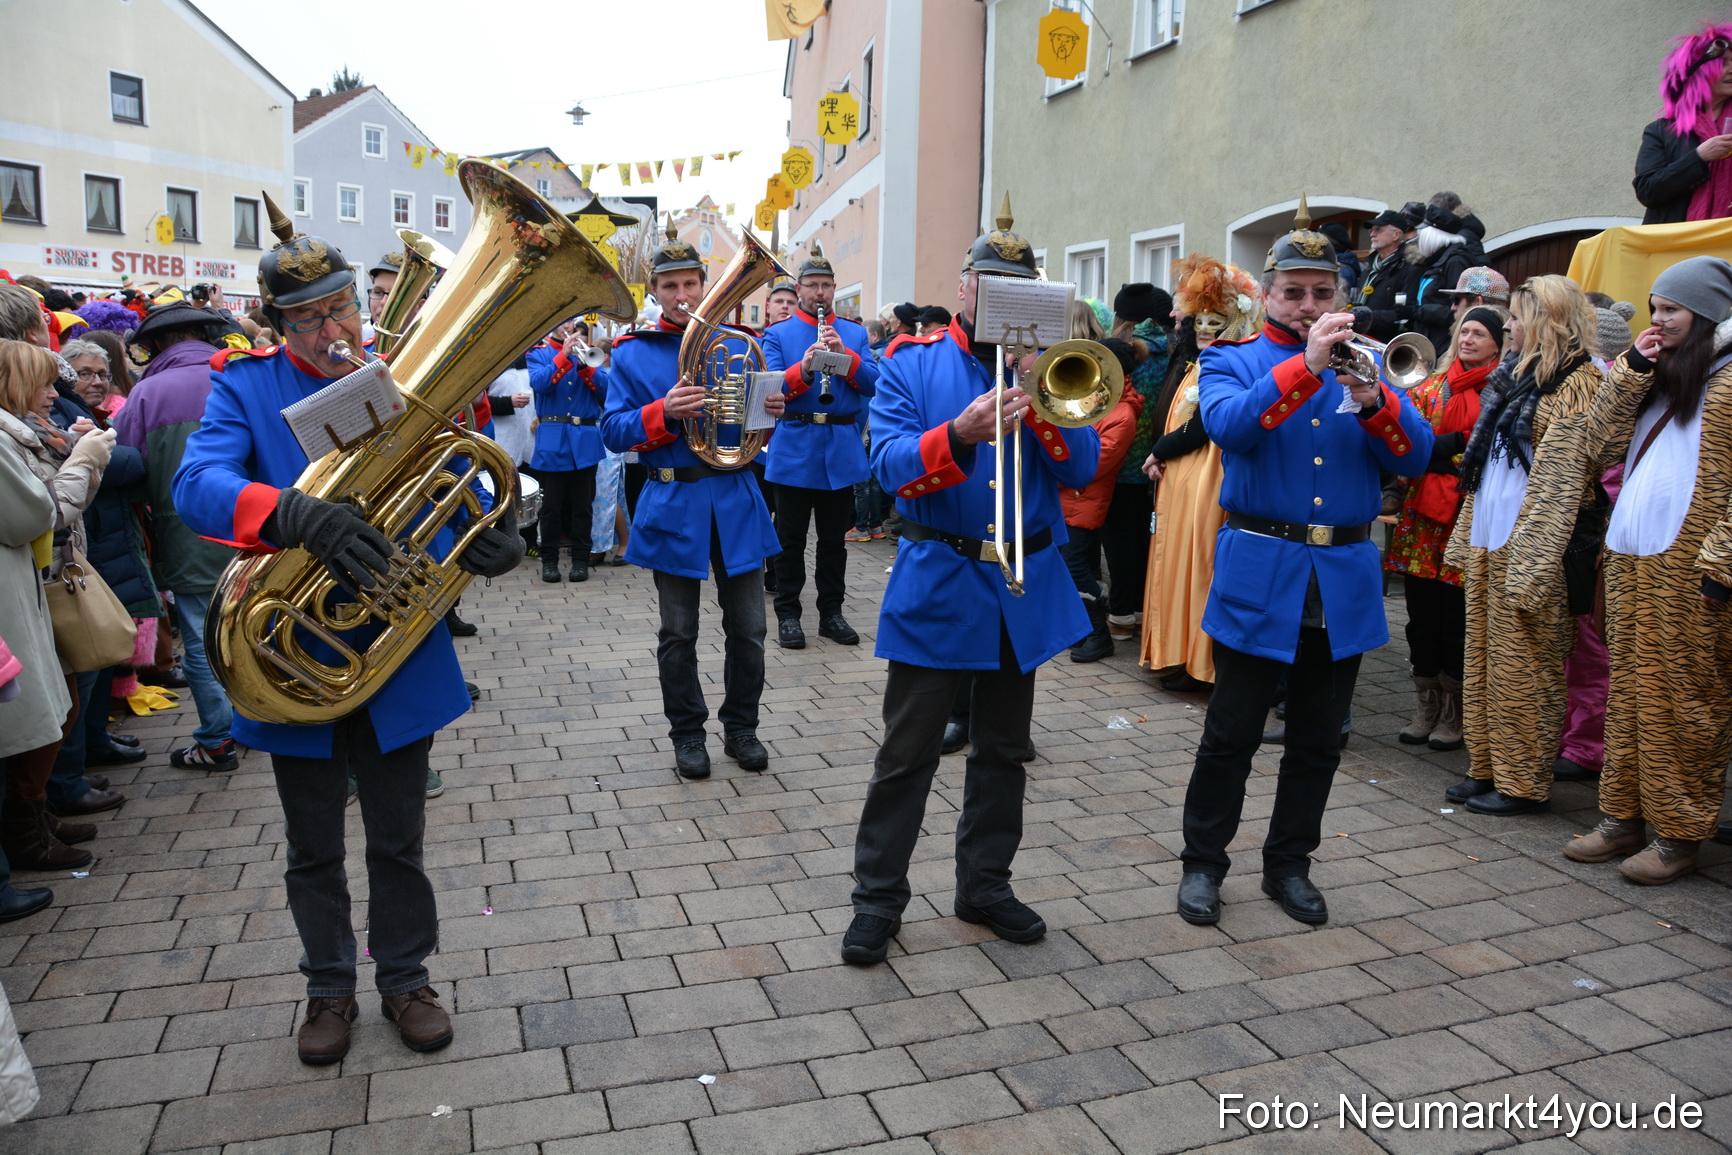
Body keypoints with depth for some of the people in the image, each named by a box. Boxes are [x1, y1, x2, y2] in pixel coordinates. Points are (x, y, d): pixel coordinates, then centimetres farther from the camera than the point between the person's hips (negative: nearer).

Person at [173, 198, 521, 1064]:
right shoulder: (245, 387, -4)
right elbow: (196, 484, -21)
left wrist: (494, 542, -26)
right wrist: (300, 517, -41)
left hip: (399, 658, 1)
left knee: (398, 841, 15)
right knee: (313, 849, 16)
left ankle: (405, 979, 35)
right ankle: (329, 988, 38)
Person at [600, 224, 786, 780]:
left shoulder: (734, 343, 8)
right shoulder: (633, 353, 1)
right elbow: (613, 432, -6)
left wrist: (771, 410, -10)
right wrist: (663, 413, -23)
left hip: (736, 500, 2)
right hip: (673, 504, -2)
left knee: (747, 628, 7)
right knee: (678, 635, 7)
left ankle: (741, 727, 24)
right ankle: (687, 733, 23)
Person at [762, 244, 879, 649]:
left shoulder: (854, 333, 10)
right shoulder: (778, 334, 3)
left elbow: (873, 383, -2)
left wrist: (845, 354, -17)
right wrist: (803, 367, -25)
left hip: (842, 450, 2)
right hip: (795, 449, -2)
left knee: (834, 537, 11)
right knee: (791, 539, 4)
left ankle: (831, 612, 21)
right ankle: (788, 614, 15)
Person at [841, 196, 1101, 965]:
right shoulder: (912, 361, -1)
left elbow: (1082, 468, -3)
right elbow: (890, 468, -14)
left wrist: (1040, 402, -17)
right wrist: (960, 433, -30)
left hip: (1026, 584, 4)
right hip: (938, 579, -4)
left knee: (1003, 750, 14)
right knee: (907, 751, 2)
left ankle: (985, 885, 30)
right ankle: (878, 896, 15)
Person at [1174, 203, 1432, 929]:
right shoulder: (1231, 362, 2)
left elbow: (1415, 453, -1)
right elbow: (1227, 425, -20)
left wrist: (1374, 401, -20)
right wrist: (1305, 365, -29)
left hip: (1345, 579, 4)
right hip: (1259, 574, -4)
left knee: (1319, 739, 11)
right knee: (1231, 735, 2)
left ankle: (1289, 864, 26)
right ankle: (1202, 864, 17)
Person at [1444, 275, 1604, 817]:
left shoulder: (1577, 383, -9)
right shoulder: (1515, 376, 17)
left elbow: (1562, 478, -16)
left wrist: (1531, 559, -21)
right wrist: (1466, 536, 18)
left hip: (1528, 548, -9)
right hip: (1487, 546, 9)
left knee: (1523, 669, -1)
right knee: (1483, 660, 13)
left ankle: (1524, 784, 9)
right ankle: (1487, 769, 23)